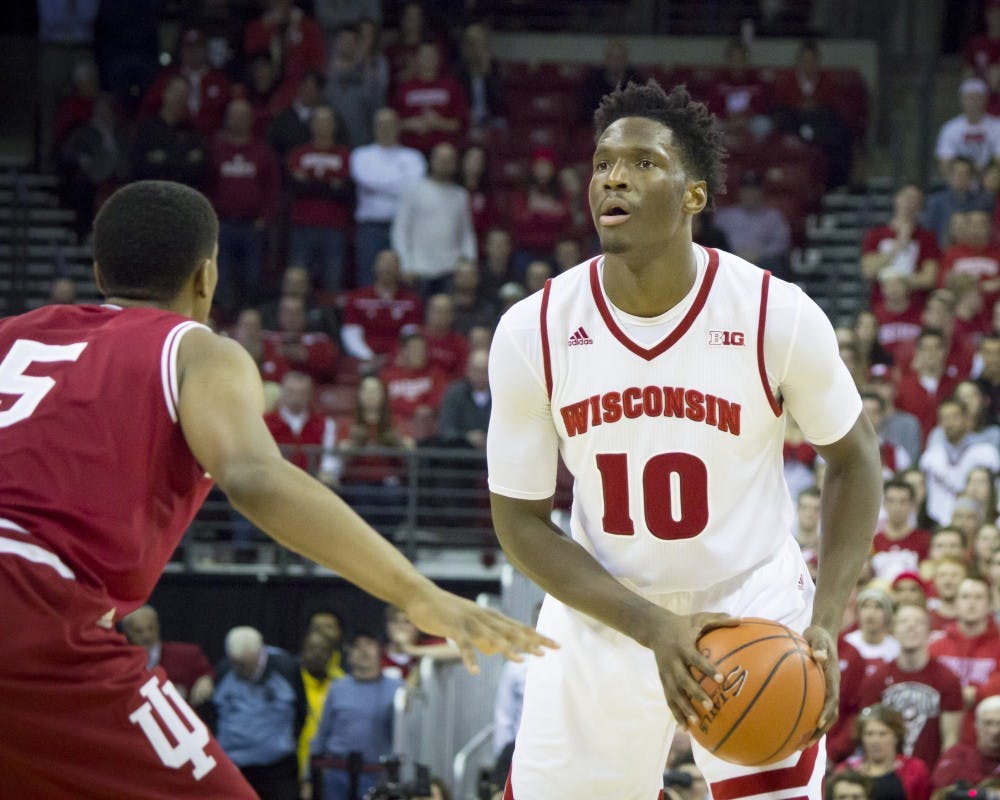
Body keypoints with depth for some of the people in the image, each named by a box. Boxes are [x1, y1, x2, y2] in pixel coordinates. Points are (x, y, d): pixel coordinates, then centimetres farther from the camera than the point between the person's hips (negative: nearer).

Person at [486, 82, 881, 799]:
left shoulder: (778, 315, -16)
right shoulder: (532, 333, -13)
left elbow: (853, 457, 1)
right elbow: (521, 520, -6)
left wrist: (825, 623, -12)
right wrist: (653, 627, -20)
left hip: (754, 606, -2)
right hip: (602, 618, 2)